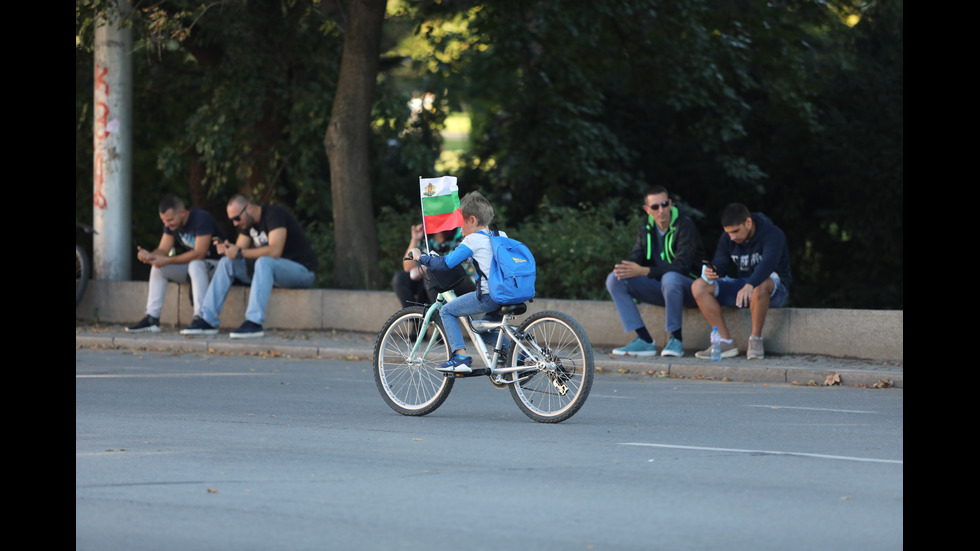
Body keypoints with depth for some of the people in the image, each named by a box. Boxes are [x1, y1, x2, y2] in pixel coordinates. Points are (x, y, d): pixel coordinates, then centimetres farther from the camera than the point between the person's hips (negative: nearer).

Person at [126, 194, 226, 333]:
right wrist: (149, 255, -25)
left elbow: (199, 253, -30)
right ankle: (152, 318, -11)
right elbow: (163, 249, -1)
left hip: (215, 265, -8)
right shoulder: (171, 224, 1)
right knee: (157, 267, -7)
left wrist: (167, 261, -32)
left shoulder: (202, 218, -25)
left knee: (195, 265, -38)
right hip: (191, 265, 8)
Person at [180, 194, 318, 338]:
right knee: (227, 262, -3)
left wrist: (240, 253, -27)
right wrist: (227, 249, -17)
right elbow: (239, 248, 7)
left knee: (263, 262, -38)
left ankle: (254, 322, -42)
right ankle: (208, 320, -12)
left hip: (301, 270, -9)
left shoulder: (274, 214, -20)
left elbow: (274, 251, -31)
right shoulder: (247, 222, 8)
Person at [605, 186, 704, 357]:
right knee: (614, 279, -12)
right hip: (659, 288, 6)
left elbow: (682, 265, -24)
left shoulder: (684, 225, -14)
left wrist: (643, 271, -31)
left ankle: (676, 339, -24)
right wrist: (625, 268, -25)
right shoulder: (646, 227, 7)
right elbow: (635, 258, 2)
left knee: (670, 278, -41)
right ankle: (645, 341, -18)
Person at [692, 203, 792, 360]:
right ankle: (726, 341, -19)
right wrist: (711, 271, -26)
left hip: (775, 289, -6)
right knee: (698, 286, -13)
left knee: (761, 284, -44)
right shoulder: (727, 238, 1)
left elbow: (768, 262, -38)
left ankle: (756, 339, -24)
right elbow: (720, 263, 1)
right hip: (742, 284, 6)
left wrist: (750, 285, -57)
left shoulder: (772, 235, -20)